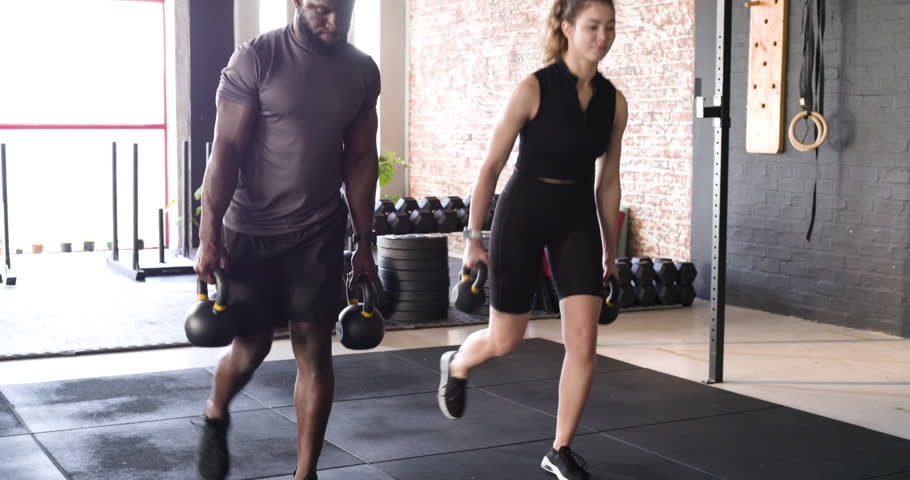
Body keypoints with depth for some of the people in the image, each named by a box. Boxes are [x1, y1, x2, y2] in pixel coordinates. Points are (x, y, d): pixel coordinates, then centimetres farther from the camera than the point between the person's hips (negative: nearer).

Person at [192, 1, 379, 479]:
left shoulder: (362, 71, 1)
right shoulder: (256, 58, -12)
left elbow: (361, 158, 6)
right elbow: (226, 150, -13)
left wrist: (364, 243, 6)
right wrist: (209, 236, -17)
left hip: (320, 231, 3)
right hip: (251, 228, -3)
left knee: (314, 350, 1)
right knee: (252, 344, 6)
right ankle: (215, 418, 39)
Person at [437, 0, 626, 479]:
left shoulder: (613, 101, 0)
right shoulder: (532, 89, -14)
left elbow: (607, 181, 9)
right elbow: (490, 166, -9)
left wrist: (611, 251, 12)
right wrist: (472, 237, -7)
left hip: (578, 218, 4)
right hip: (523, 213, -4)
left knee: (584, 342, -5)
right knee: (505, 340, 7)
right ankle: (456, 365, 43)